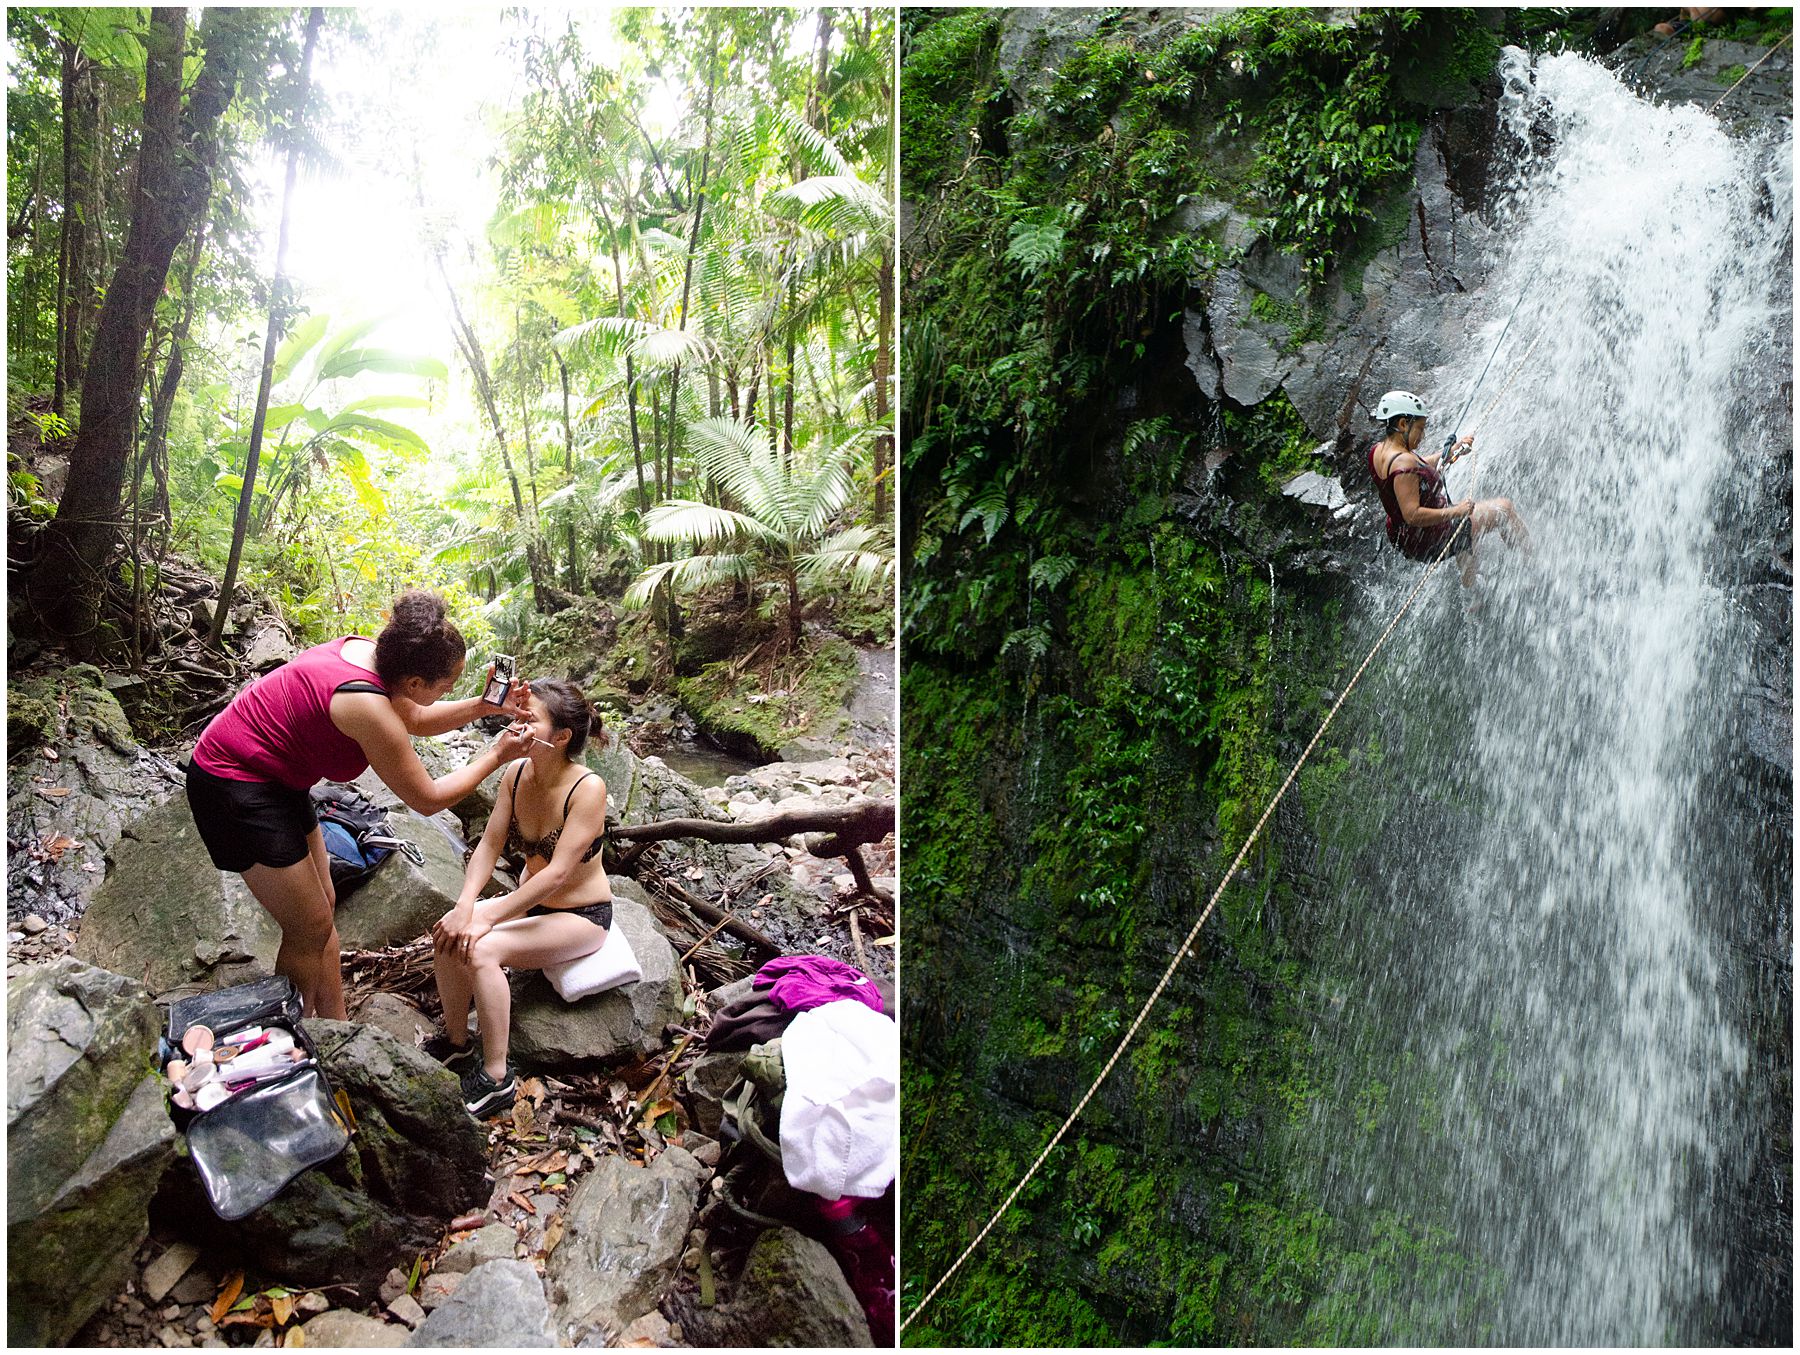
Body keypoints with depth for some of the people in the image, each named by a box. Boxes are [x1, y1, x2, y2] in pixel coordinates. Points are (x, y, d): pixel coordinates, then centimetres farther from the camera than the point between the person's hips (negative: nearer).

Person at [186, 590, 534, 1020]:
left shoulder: (368, 651, -7)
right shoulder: (366, 705, -31)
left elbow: (414, 719, 13)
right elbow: (428, 798, -18)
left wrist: (485, 706, 1)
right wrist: (495, 756, -9)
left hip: (276, 781, 9)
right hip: (235, 786, -9)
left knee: (323, 908, 14)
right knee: (310, 929, -1)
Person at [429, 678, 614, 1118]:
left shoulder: (587, 788, -26)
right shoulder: (516, 774, -7)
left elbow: (558, 872, -28)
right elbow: (488, 846, -6)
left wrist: (487, 917, -28)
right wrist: (465, 906, -22)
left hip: (581, 916, -6)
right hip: (532, 902, 6)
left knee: (480, 948, -26)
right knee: (447, 931, -14)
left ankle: (497, 1078, -14)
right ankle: (456, 1041, 7)